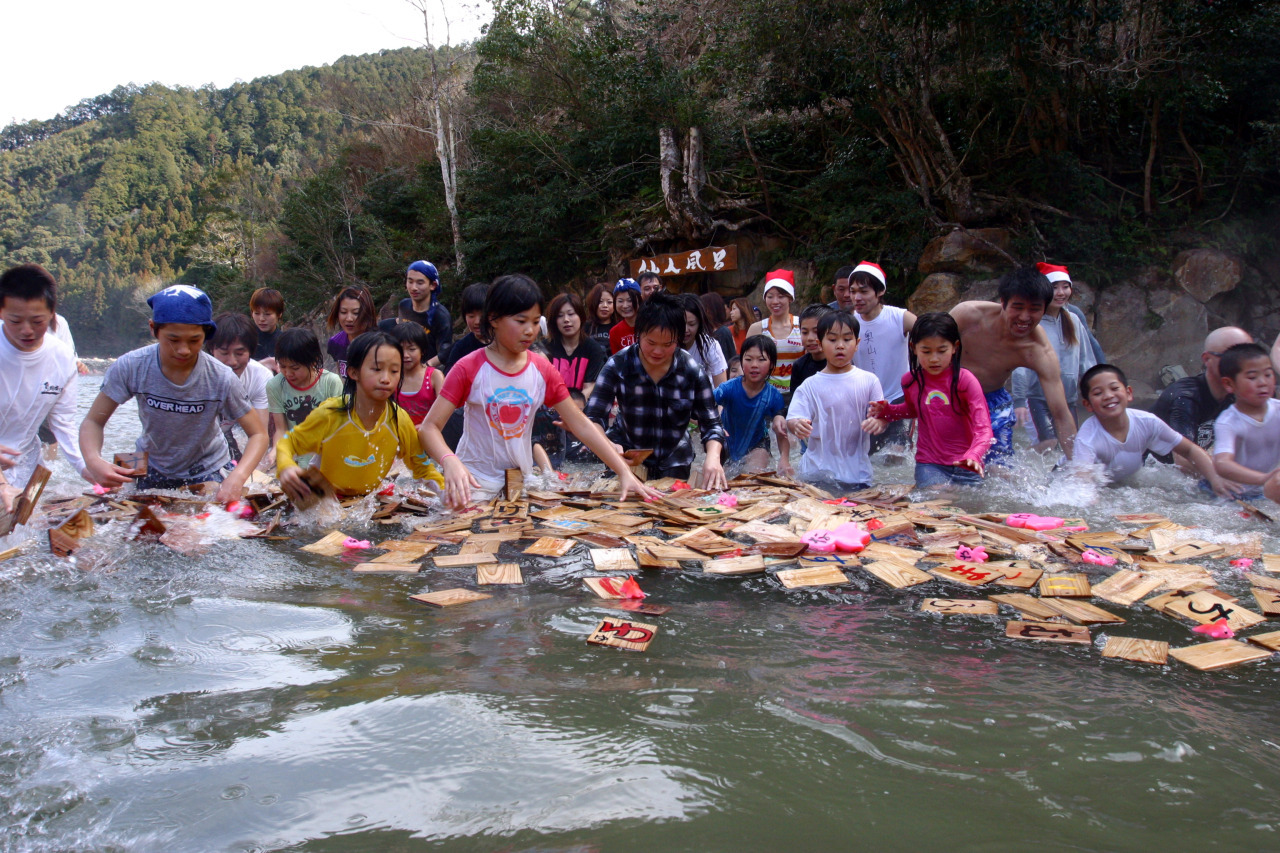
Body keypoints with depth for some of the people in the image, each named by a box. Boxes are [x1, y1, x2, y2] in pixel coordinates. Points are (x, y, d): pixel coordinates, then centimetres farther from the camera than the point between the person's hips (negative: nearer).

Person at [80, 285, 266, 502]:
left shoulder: (222, 379, -26)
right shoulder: (129, 368, -23)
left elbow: (258, 435, -21)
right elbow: (93, 422, -14)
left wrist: (237, 478, -40)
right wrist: (93, 461, -37)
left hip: (208, 471, -1)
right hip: (151, 469, 1)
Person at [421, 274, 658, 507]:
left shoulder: (542, 370, 0)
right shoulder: (469, 369, -10)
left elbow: (581, 425, 0)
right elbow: (430, 426, -14)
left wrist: (625, 472, -8)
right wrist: (450, 462, -36)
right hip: (474, 482, -3)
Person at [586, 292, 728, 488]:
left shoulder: (693, 371, -14)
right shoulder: (617, 366, -18)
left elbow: (711, 424, -10)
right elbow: (594, 418, -21)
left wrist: (713, 457, -32)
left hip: (674, 459, 2)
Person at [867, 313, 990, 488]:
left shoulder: (965, 380, -10)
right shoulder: (910, 381, 1)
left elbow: (983, 428, -17)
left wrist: (973, 455, -37)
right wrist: (887, 411, 4)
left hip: (965, 466, 0)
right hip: (929, 464, 1)